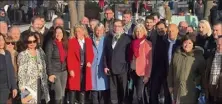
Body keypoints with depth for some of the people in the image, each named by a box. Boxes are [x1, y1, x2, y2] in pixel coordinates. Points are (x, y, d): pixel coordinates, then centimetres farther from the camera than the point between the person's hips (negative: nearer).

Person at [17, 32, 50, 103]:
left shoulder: (40, 52, 7)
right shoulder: (22, 55, -9)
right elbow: (21, 72, -11)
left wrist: (45, 81, 10)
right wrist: (22, 85, -15)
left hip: (39, 83, 5)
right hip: (28, 83, -5)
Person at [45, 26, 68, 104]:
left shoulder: (65, 43, 7)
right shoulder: (50, 44, -9)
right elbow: (48, 59, -11)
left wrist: (68, 69, 3)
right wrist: (50, 74, -16)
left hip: (64, 71, 6)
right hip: (55, 71, -6)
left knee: (62, 94, 10)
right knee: (59, 94, -8)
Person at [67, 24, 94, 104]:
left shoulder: (88, 41, 7)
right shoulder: (72, 41, -4)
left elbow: (91, 54, 13)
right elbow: (69, 56, -7)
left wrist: (89, 62, -6)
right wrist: (70, 69, -12)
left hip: (85, 68, 3)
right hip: (75, 69, -3)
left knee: (83, 87, 7)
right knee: (73, 88, -3)